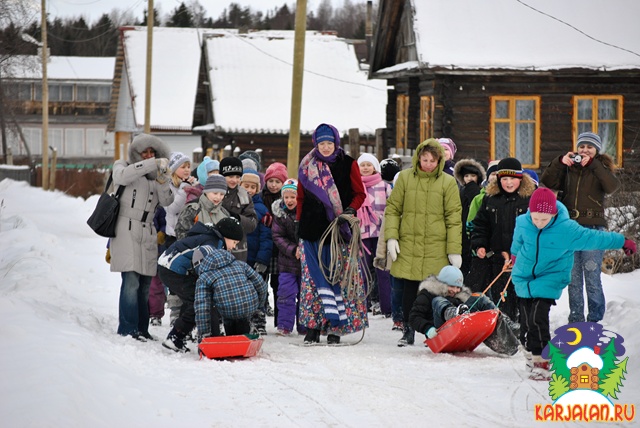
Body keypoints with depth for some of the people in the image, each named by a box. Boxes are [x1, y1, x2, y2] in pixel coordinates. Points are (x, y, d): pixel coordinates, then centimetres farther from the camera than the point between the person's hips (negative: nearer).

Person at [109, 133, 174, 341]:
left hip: (147, 234, 6)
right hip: (126, 231, -5)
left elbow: (167, 201, 5)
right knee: (131, 281, -15)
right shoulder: (123, 166, 7)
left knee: (145, 285, 5)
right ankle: (128, 330, -15)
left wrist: (162, 180, -12)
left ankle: (141, 330, 11)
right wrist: (152, 164, -23)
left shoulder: (153, 176, 19)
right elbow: (122, 176, -19)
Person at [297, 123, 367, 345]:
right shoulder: (307, 166, 10)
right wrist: (299, 222, 10)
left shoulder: (348, 164, 4)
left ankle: (335, 327, -3)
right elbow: (300, 197, 16)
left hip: (338, 228, -2)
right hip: (312, 229, 2)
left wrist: (350, 210, -10)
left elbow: (360, 193, 7)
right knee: (313, 277, 0)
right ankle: (313, 326, 4)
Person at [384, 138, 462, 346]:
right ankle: (408, 330, 17)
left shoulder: (448, 182, 1)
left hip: (436, 248, -1)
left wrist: (454, 250, -4)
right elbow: (393, 209, 9)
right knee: (409, 289, 5)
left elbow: (454, 218, 0)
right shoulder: (405, 178, 5)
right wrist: (391, 236, -2)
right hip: (408, 245, 1)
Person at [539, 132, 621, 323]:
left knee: (592, 277, -7)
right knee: (573, 278, 7)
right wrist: (560, 162, -13)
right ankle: (575, 319, 14)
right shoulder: (568, 169, 12)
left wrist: (592, 164, -18)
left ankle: (595, 320, 0)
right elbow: (548, 182, 0)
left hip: (593, 228, -3)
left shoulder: (601, 169, 6)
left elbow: (613, 186, -14)